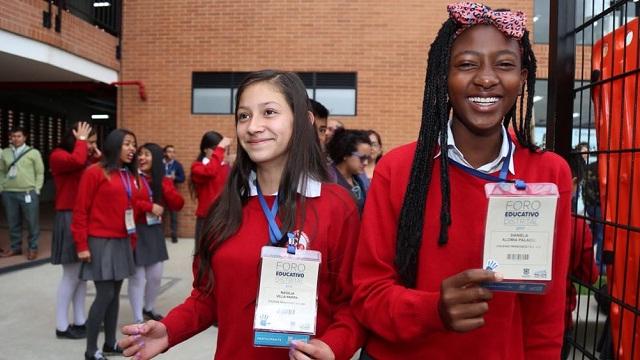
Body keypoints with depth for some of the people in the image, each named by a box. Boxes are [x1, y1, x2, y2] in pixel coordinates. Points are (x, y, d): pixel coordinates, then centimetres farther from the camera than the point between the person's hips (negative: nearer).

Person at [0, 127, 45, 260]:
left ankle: (33, 248, 12)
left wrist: (36, 190, -5)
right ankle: (15, 247, 24)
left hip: (28, 193, -3)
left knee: (32, 222, 1)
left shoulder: (33, 152, 1)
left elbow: (40, 173, 1)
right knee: (13, 222, 11)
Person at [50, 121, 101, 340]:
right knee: (71, 275, -3)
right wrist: (81, 140, -14)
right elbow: (77, 161, -29)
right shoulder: (58, 155, -7)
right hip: (69, 220, -8)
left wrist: (99, 157, 2)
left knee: (83, 274, 11)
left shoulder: (89, 160, 15)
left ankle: (79, 321, 21)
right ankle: (62, 327, 7)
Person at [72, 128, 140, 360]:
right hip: (100, 242, -6)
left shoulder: (131, 176, 10)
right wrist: (82, 245, -12)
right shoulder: (95, 172, -9)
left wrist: (132, 241, 13)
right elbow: (80, 211, -10)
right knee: (105, 294, -5)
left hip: (122, 242, 6)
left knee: (115, 293, 11)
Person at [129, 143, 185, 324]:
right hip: (135, 231, -6)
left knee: (156, 275, 13)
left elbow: (178, 205, 2)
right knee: (137, 277, 0)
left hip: (155, 231, 6)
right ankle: (138, 319, 12)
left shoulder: (163, 181, 9)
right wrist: (149, 207, -19)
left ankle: (148, 308, 37)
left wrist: (163, 186, -11)